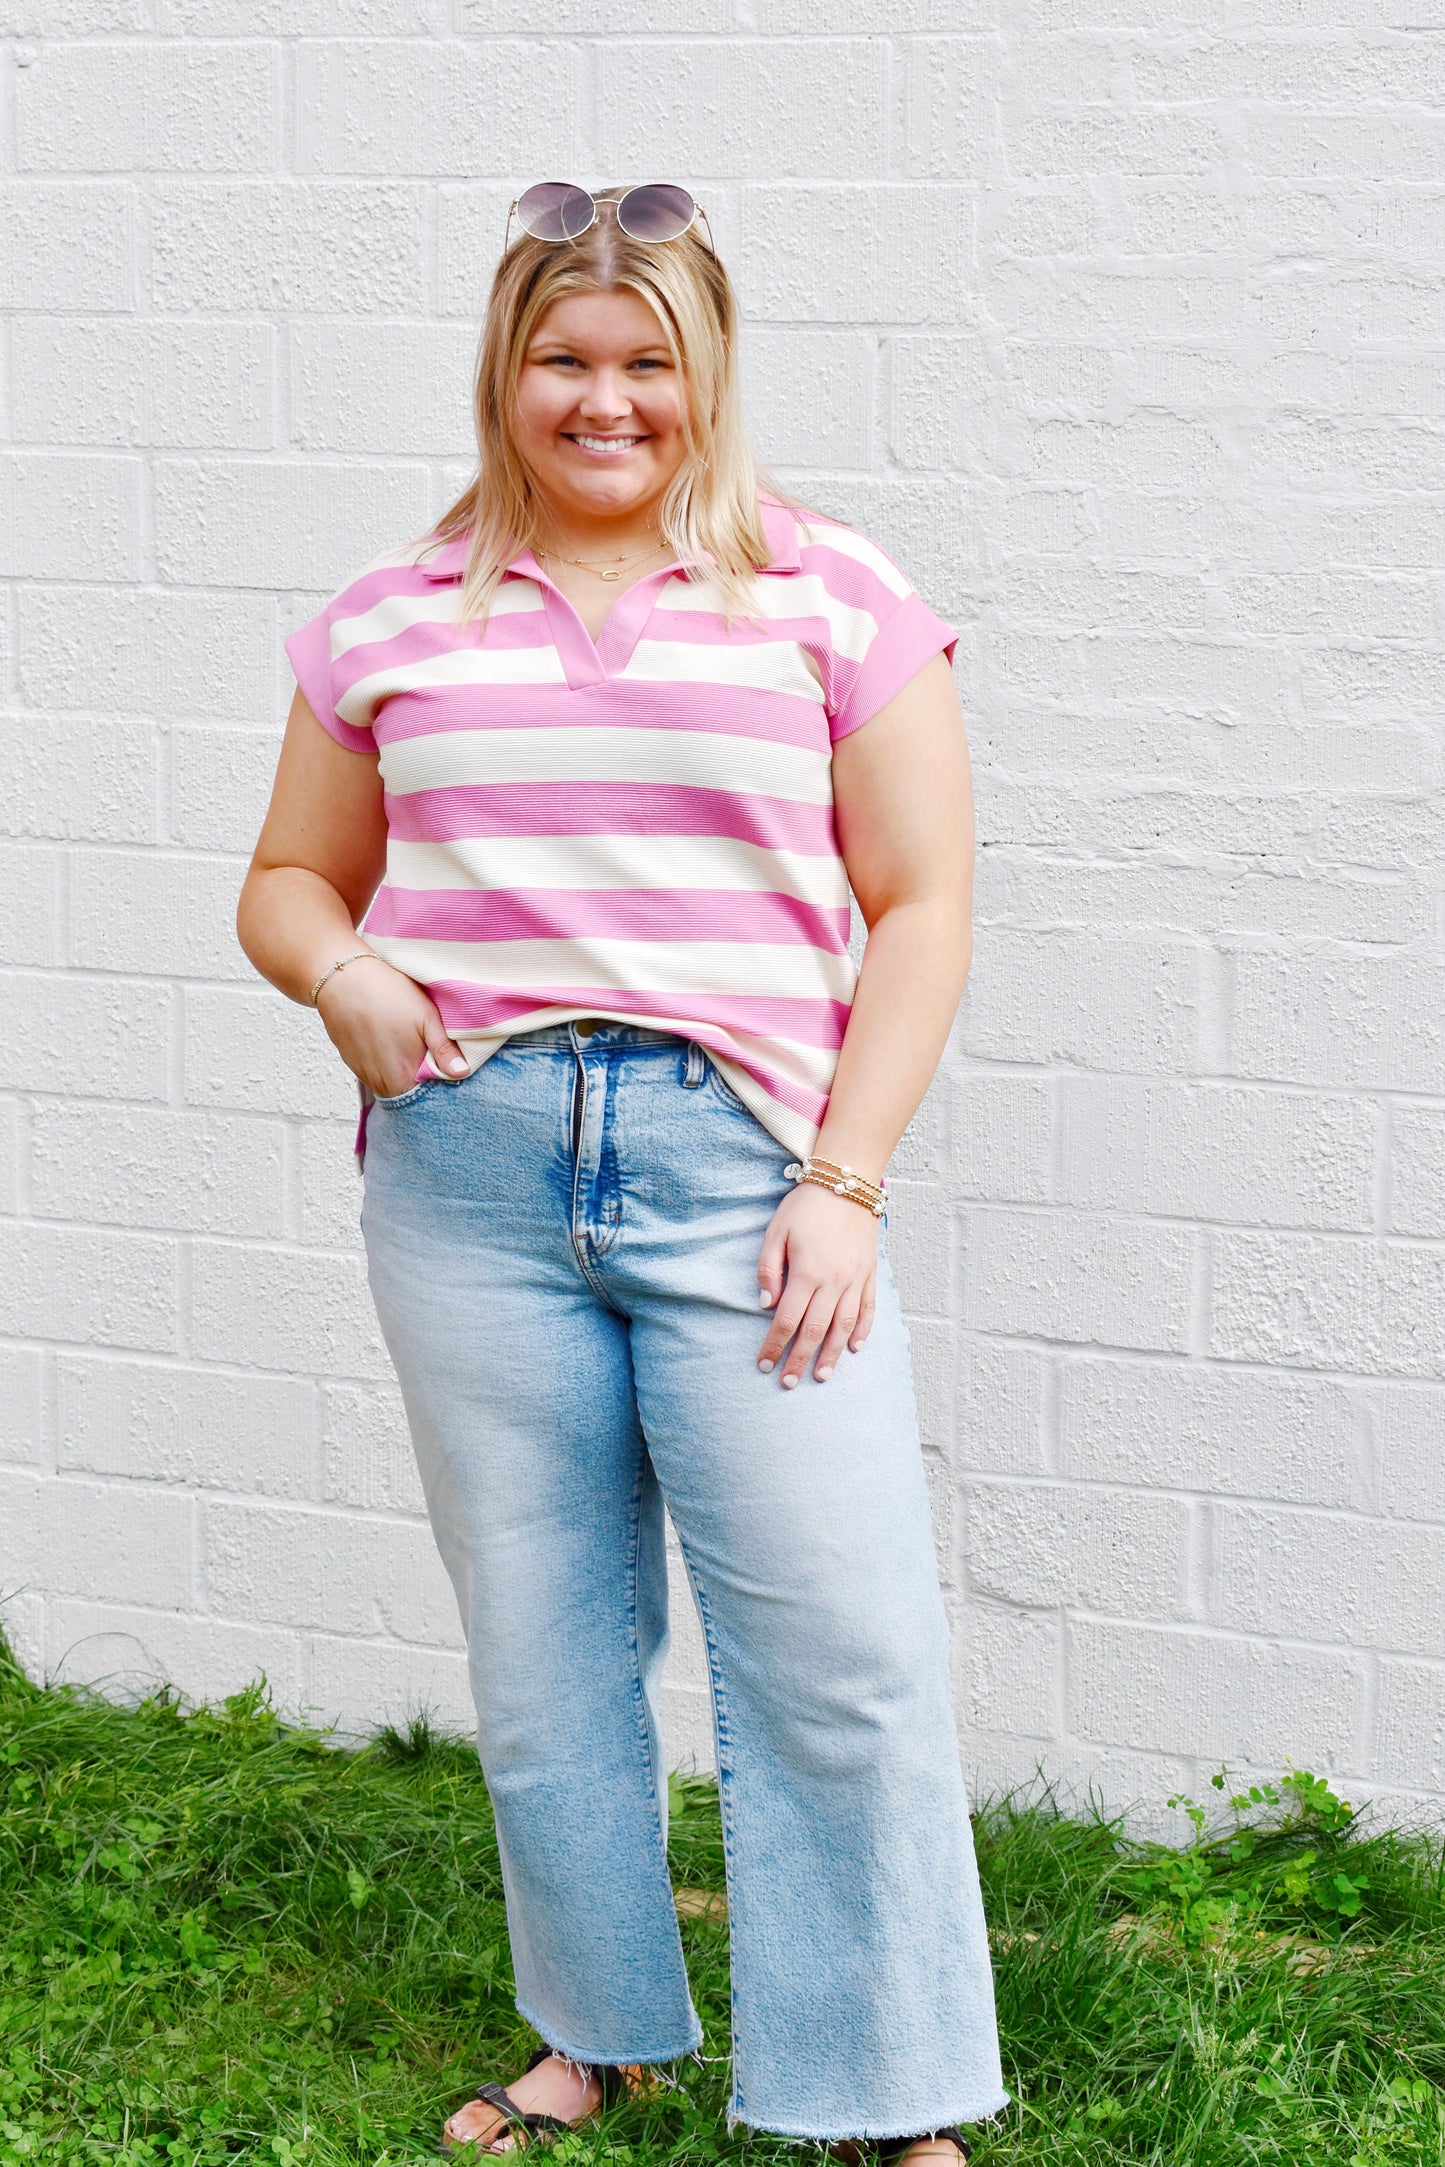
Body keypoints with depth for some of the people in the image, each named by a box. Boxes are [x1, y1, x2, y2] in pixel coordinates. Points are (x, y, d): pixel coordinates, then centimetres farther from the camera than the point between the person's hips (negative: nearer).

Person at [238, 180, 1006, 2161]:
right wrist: (341, 977, -3)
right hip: (468, 1166, 3)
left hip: (742, 1161, -2)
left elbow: (921, 905, 2)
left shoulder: (832, 597, 5)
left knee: (840, 1654, -6)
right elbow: (291, 879, 21)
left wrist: (843, 1180, -8)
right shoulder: (396, 619, 11)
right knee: (538, 1635, 10)